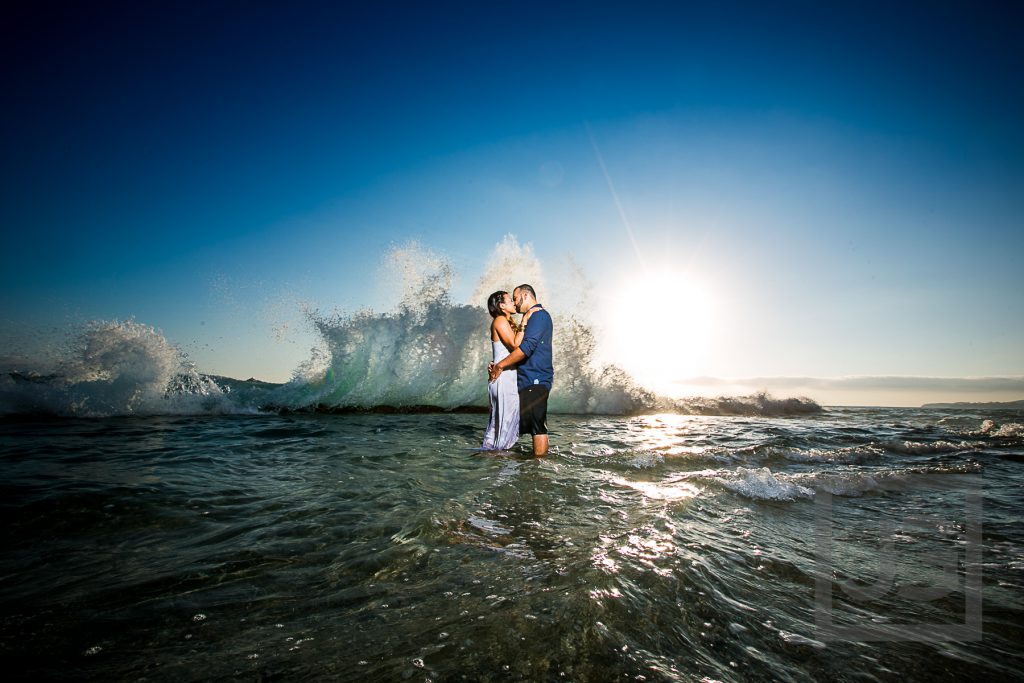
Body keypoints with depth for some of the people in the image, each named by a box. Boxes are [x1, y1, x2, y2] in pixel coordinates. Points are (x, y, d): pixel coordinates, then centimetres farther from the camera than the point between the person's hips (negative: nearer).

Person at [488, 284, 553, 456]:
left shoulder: (538, 315, -9)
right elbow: (518, 346, 22)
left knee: (537, 426, -7)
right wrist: (498, 365, 9)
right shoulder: (532, 317, 23)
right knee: (534, 425, 11)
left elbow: (526, 347, -21)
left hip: (535, 379, -10)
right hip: (530, 379, 10)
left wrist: (501, 365, -15)